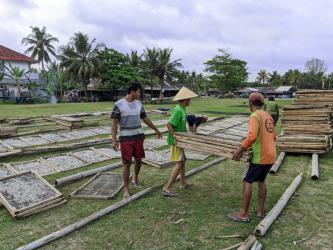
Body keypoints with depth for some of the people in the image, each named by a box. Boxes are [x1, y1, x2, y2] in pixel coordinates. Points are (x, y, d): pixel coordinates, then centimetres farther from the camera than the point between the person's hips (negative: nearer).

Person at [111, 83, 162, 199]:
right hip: (125, 138, -5)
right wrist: (114, 140, -14)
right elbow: (114, 122, -8)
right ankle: (126, 188, 13)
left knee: (138, 160, 14)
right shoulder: (119, 104, -9)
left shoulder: (139, 103, 7)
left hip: (139, 136, 5)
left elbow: (145, 119, 16)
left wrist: (156, 130, 21)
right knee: (127, 164, -2)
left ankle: (136, 177, 43)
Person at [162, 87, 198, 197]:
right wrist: (174, 138, -27)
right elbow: (169, 125, -27)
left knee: (183, 160, 20)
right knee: (179, 163, -11)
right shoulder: (178, 110, -21)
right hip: (176, 141, -10)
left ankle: (183, 183, 35)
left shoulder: (183, 109, 9)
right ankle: (167, 188, -9)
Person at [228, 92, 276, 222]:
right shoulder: (268, 116, 14)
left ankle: (243, 214, 3)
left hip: (260, 157, -9)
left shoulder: (255, 116, -14)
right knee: (261, 181, 20)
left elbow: (252, 136, -30)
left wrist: (240, 149, -25)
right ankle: (261, 210, 26)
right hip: (271, 155, 9)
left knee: (247, 181, -1)